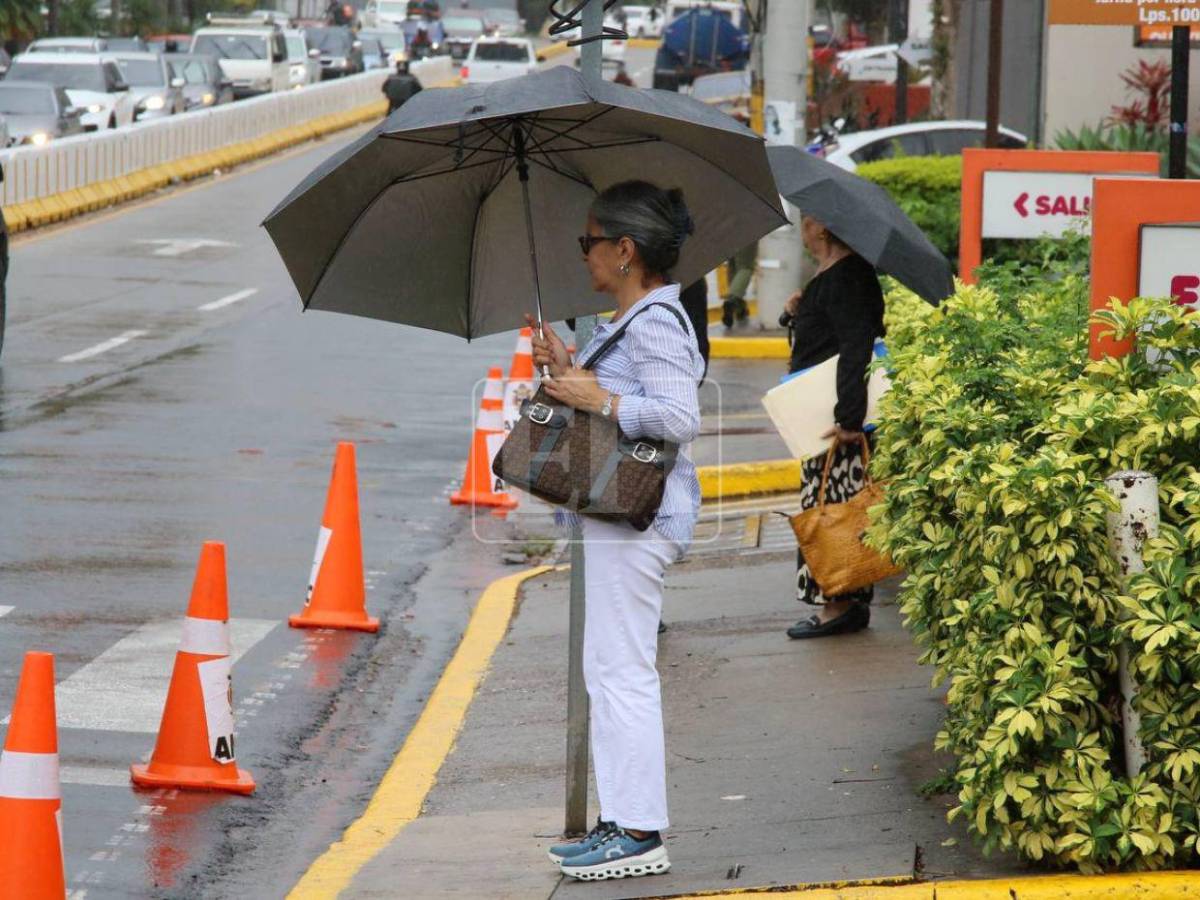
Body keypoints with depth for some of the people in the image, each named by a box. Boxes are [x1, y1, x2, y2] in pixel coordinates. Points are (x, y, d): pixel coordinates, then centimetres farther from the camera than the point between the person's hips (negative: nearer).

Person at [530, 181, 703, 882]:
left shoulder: (655, 324, -15)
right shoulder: (630, 323, 17)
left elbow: (679, 418, -25)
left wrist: (599, 400, -19)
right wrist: (569, 370, 13)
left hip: (637, 518, -11)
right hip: (621, 514, 11)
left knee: (621, 670, -9)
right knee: (612, 672, 15)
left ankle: (639, 833, -6)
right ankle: (625, 819, 20)